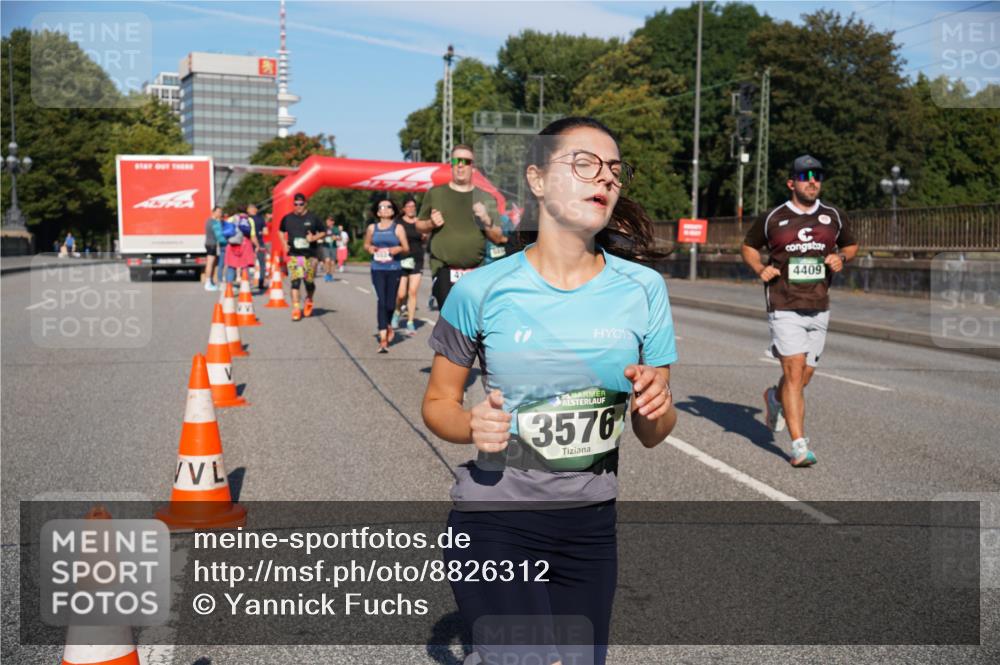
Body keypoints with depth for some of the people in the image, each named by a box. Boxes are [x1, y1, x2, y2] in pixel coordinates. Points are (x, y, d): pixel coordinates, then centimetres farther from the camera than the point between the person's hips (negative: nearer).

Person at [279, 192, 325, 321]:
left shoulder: (312, 218, 1)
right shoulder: (287, 218, 6)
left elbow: (322, 232, 9)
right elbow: (281, 231, 22)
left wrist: (314, 238, -11)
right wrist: (285, 244, 7)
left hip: (310, 255, 0)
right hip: (293, 255, 0)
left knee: (309, 281, 5)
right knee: (295, 281, -10)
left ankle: (309, 300, 36)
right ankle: (296, 309, -10)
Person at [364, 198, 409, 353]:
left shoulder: (397, 228, 5)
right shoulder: (372, 228, 11)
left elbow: (406, 248, 5)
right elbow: (366, 244, 21)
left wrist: (398, 249, -17)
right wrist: (369, 248, -2)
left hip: (394, 269, 0)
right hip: (377, 269, 1)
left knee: (390, 302, 3)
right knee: (381, 301, -12)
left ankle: (388, 326, 35)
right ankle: (383, 338, -13)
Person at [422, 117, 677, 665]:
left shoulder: (642, 289, -5)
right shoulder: (482, 291, -11)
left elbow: (651, 435, 3)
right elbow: (438, 402, 2)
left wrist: (656, 408, -19)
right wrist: (472, 426, -19)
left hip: (591, 527, 4)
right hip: (495, 522, -3)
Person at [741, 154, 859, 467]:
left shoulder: (834, 217, 8)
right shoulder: (772, 218, 0)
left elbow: (851, 245, 23)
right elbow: (748, 247, 14)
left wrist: (840, 257, 1)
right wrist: (760, 269, -5)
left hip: (818, 309, 4)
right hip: (784, 308, -4)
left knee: (804, 376, 11)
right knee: (794, 372, -13)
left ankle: (775, 398, 45)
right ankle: (799, 446, -11)